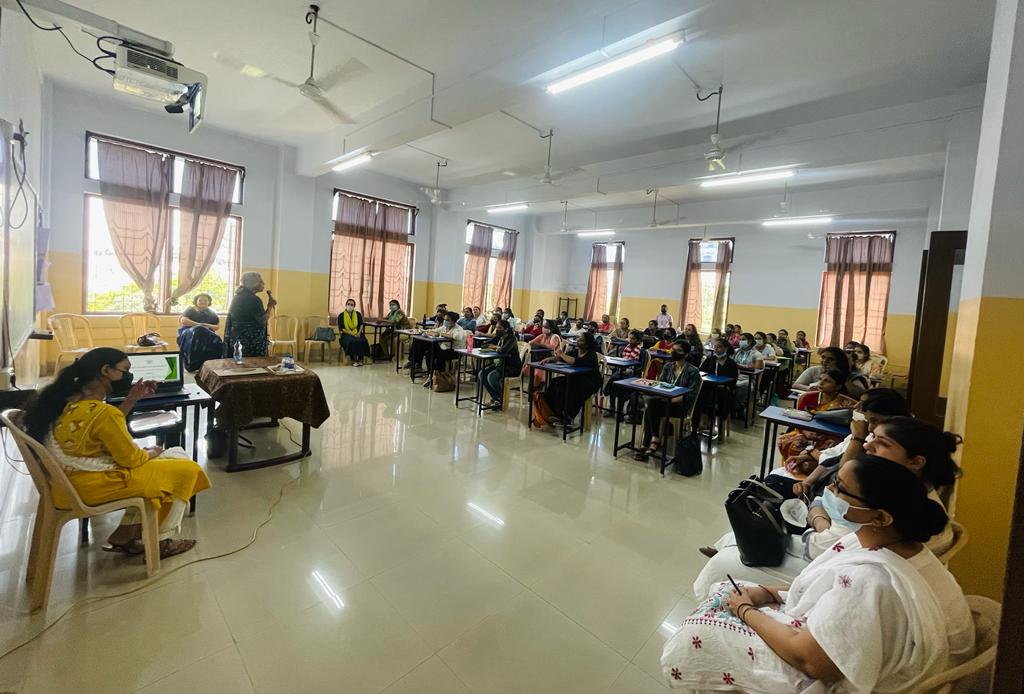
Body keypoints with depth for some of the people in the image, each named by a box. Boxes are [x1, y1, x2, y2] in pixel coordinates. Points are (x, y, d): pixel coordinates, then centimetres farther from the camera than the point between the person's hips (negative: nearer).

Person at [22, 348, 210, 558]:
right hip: (90, 486, -9)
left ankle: (124, 535, 20)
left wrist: (132, 399, 5)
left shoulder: (69, 399, 0)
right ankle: (162, 541, 13)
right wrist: (151, 453, 2)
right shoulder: (102, 412, -27)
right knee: (186, 470, -1)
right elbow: (131, 459, -18)